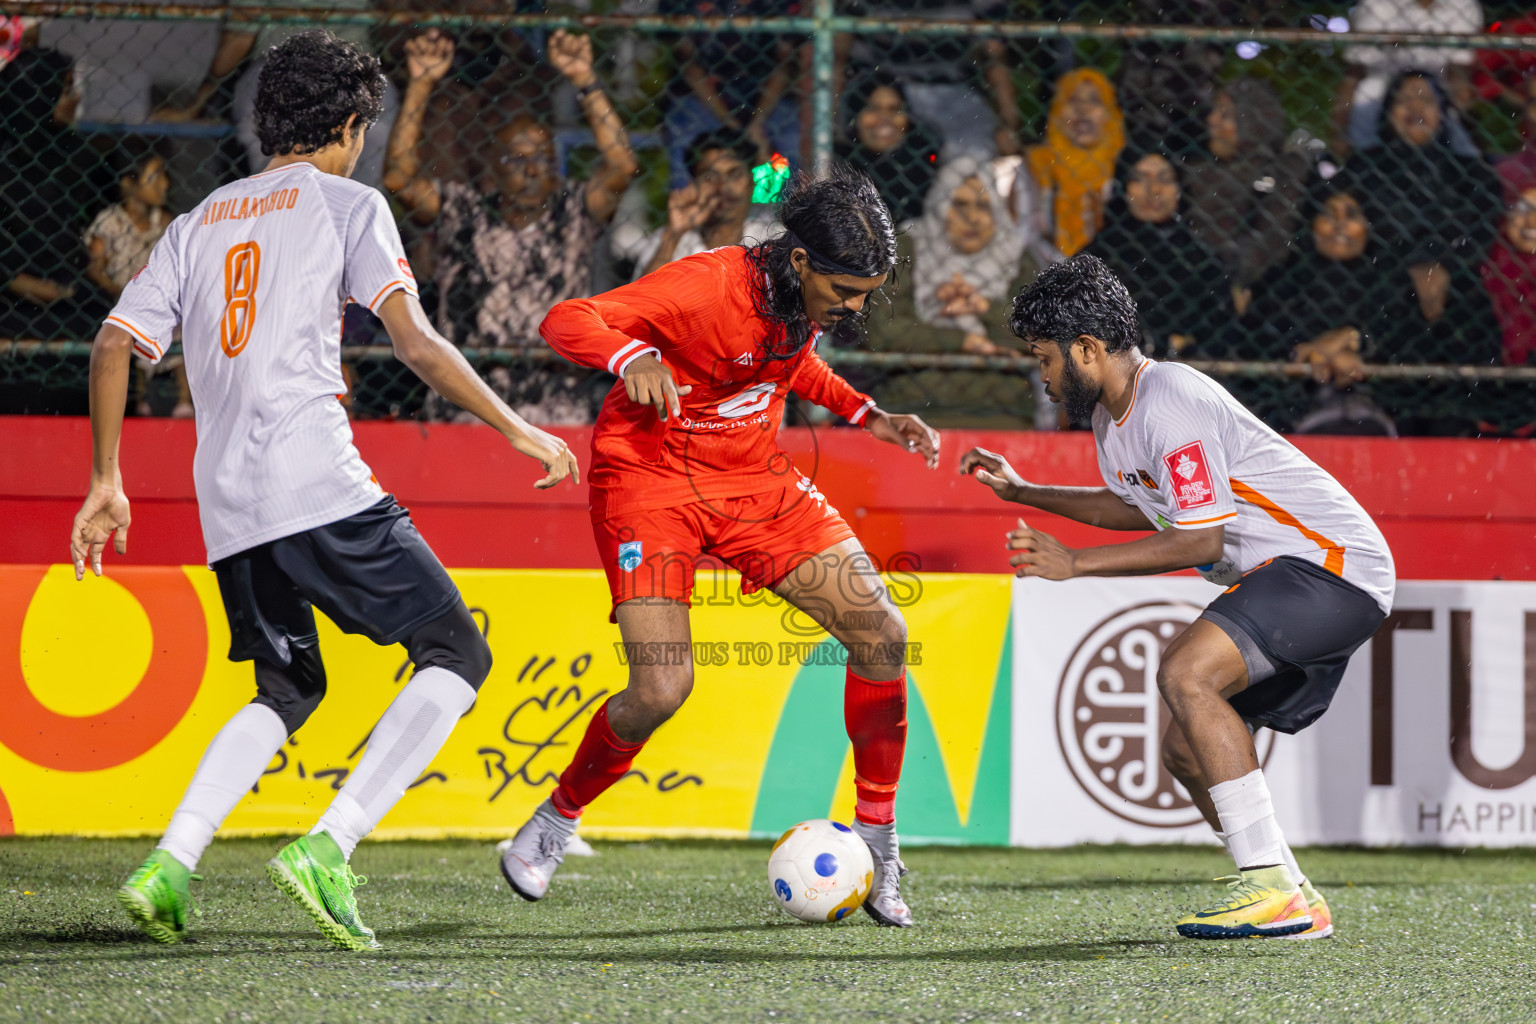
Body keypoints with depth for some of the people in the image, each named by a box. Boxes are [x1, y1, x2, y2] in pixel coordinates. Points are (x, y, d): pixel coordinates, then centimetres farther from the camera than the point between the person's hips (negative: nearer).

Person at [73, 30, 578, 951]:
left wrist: (107, 485, 21)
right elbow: (415, 341, -7)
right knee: (457, 653, 1)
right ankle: (328, 849, -15)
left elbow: (115, 344, 15)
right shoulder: (347, 204, 5)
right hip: (320, 486, -7)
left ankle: (169, 865, 2)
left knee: (287, 691, 23)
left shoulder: (199, 222, 21)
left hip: (227, 510, 7)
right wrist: (516, 429, -3)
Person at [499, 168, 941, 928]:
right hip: (650, 475, -7)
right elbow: (566, 322, -29)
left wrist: (867, 416, 6)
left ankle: (877, 839, 9)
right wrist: (634, 357, -48)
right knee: (661, 689, -19)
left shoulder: (814, 297, -4)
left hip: (752, 479, 7)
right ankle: (554, 821, 9)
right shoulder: (708, 286, -25)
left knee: (882, 635, -6)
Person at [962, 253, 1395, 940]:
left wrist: (1075, 564, -19)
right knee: (1186, 750, 7)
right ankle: (1296, 905, 9)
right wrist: (1023, 492, 27)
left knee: (1186, 674, -28)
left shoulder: (1169, 405, -19)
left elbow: (1201, 539, -22)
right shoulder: (1114, 414, 12)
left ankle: (1273, 888, -29)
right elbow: (1140, 508, 31)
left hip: (1335, 565, -11)